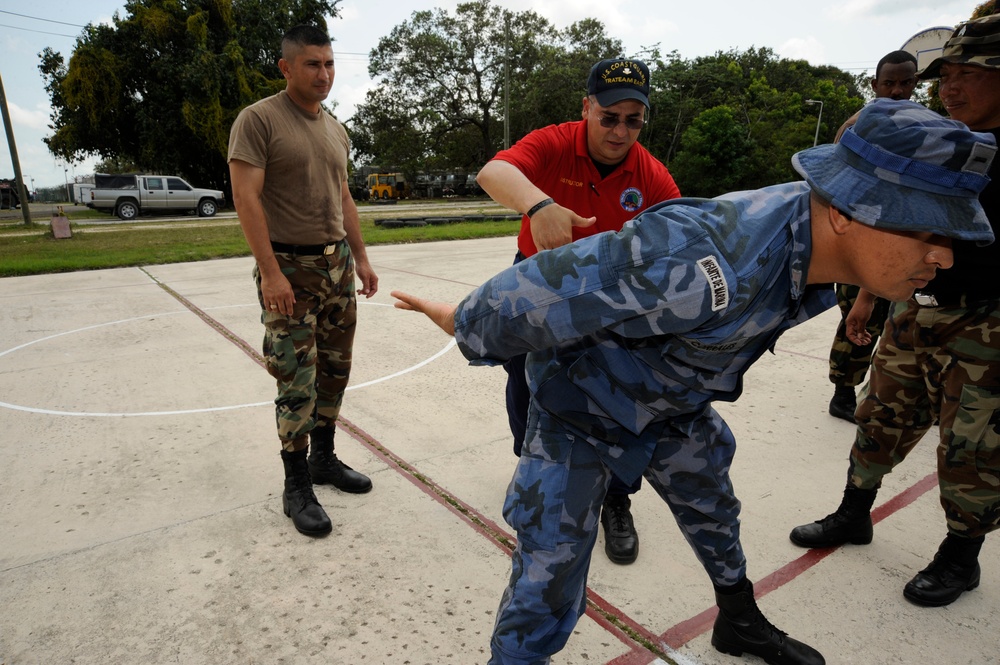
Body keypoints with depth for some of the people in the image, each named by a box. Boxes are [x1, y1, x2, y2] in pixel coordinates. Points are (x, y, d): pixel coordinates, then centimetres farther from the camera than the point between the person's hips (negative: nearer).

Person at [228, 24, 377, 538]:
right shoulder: (258, 119, -7)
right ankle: (296, 487, 9)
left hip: (337, 264, 7)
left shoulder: (335, 129, 14)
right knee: (298, 382, -5)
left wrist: (361, 259, 14)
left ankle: (324, 459, 27)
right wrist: (270, 272, -21)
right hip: (289, 268, -7)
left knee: (333, 372, 11)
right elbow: (246, 198, -14)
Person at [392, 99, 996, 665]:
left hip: (673, 403, 8)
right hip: (581, 409, -8)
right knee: (549, 592, -4)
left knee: (715, 513, 28)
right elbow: (540, 294, -33)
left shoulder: (820, 246, -14)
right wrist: (468, 320, -16)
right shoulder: (706, 268, -44)